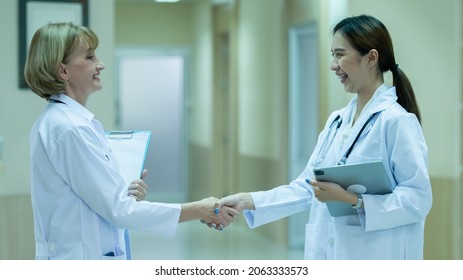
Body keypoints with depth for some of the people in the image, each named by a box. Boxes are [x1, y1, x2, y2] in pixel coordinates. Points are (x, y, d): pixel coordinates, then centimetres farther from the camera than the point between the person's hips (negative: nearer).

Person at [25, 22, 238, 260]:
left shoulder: (57, 121, 11)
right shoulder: (70, 128, -19)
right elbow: (118, 209, -20)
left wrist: (128, 193, 0)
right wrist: (198, 210, -16)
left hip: (79, 262, 10)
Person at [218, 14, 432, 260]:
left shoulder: (396, 120, -12)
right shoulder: (337, 120, 12)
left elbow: (418, 199, -18)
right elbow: (306, 188, 9)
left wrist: (350, 199, -22)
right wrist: (247, 201, 1)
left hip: (375, 265, -7)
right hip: (329, 257, 7)